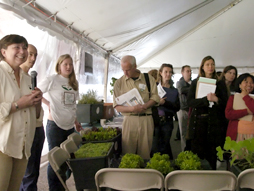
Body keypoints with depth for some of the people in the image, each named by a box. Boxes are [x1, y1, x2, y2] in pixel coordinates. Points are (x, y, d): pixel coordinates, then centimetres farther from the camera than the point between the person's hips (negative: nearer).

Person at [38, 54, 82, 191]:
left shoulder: (73, 82, 11)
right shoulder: (52, 79, -7)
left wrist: (75, 121, 13)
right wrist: (49, 104, -11)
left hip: (70, 126, 6)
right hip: (55, 125, -6)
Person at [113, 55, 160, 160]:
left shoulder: (148, 78, 8)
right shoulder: (119, 82, 6)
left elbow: (155, 97, 6)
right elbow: (117, 107, 0)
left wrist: (144, 106, -13)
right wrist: (132, 108, -17)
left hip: (146, 119, 1)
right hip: (129, 119, 0)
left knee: (145, 152, 3)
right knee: (128, 152, -2)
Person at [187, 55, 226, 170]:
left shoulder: (218, 84, 11)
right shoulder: (196, 82, 8)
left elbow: (224, 106, 10)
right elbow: (189, 102, -5)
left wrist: (216, 99, -10)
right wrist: (206, 99, -16)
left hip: (213, 121, 1)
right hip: (198, 121, -1)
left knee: (212, 152, 2)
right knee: (197, 151, 0)